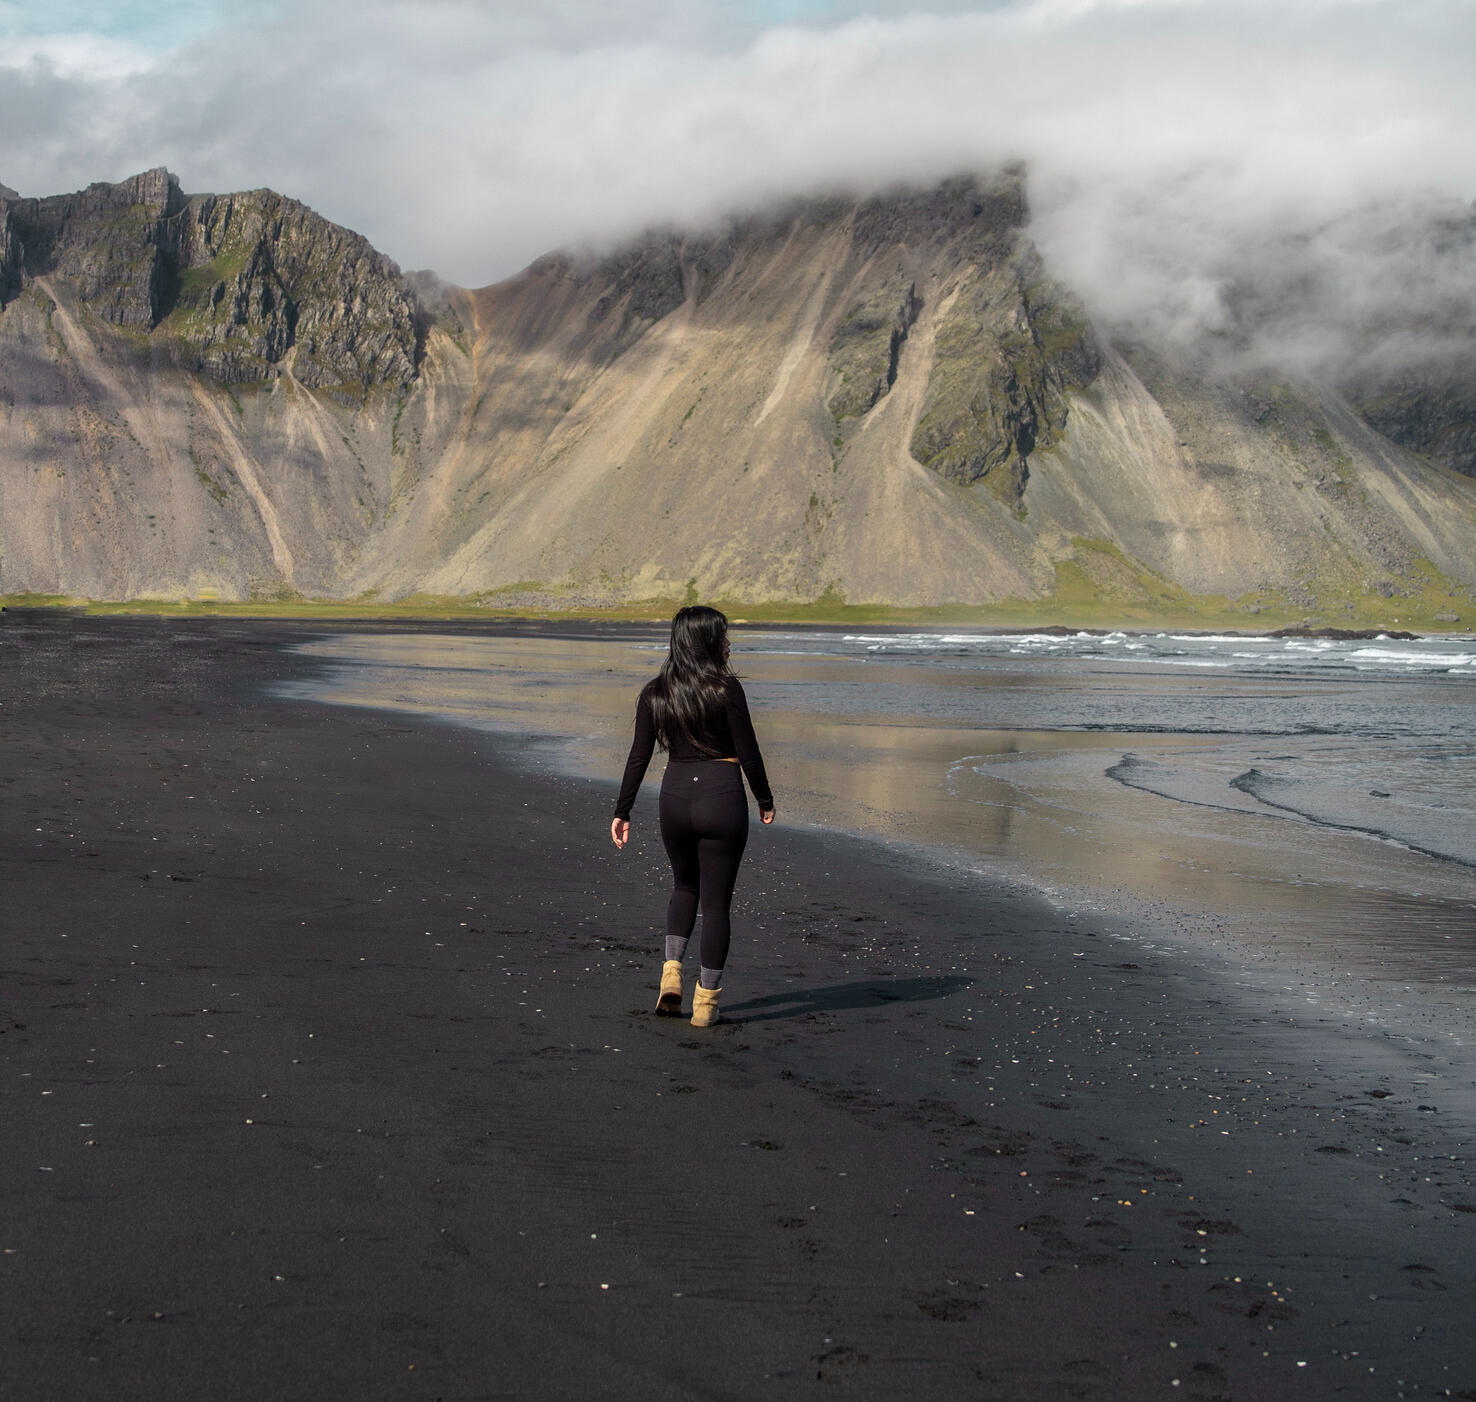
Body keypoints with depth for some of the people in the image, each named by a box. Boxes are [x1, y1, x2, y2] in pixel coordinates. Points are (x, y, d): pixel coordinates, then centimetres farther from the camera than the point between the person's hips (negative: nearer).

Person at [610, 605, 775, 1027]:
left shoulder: (654, 693, 2)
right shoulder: (726, 688, -10)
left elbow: (638, 757, 2)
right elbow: (748, 753, -7)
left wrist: (622, 811, 8)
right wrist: (765, 800, 6)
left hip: (675, 798, 4)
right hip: (723, 799, -4)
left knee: (685, 885, 26)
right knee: (716, 901, 6)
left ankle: (672, 970, 10)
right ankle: (706, 1001, 10)